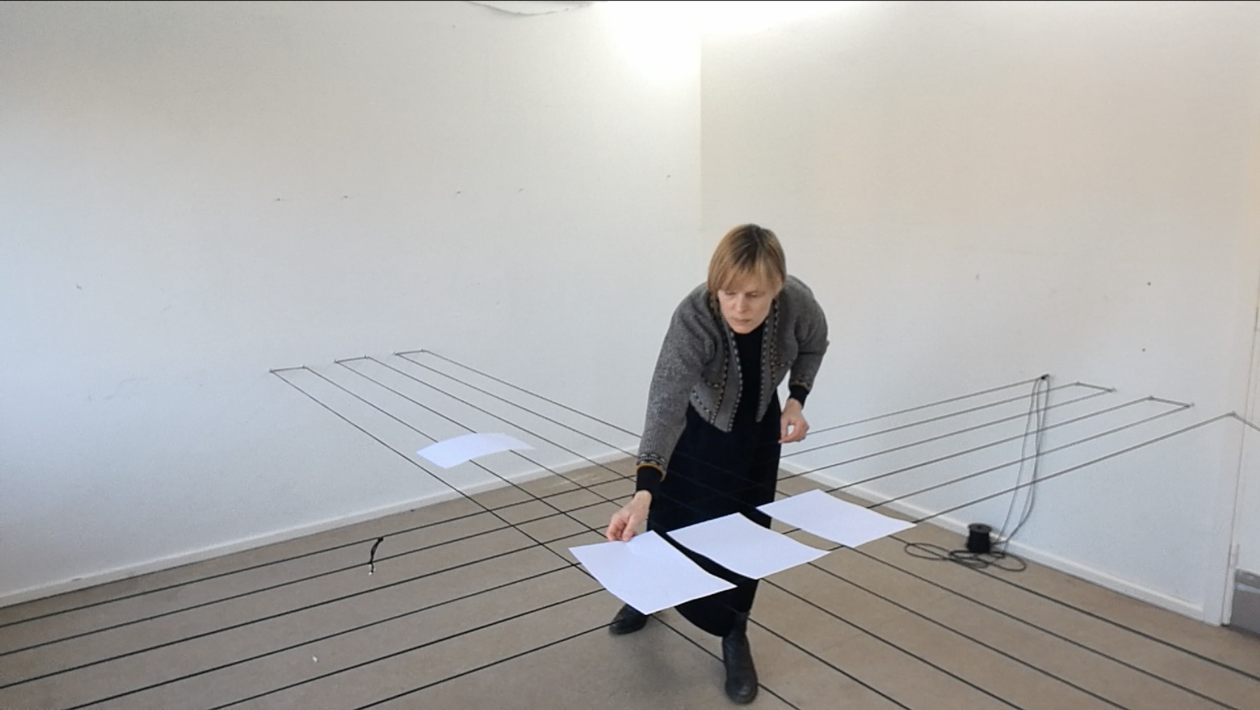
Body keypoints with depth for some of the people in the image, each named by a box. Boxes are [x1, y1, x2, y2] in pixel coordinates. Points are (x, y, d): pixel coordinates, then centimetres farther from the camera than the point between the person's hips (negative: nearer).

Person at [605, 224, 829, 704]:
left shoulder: (798, 304, -30)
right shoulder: (692, 317, -40)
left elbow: (813, 346, -5)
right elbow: (666, 404, -48)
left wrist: (797, 399, -19)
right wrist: (643, 491, -58)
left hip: (758, 429, 2)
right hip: (696, 427, -1)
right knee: (670, 516, 10)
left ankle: (735, 639, 21)